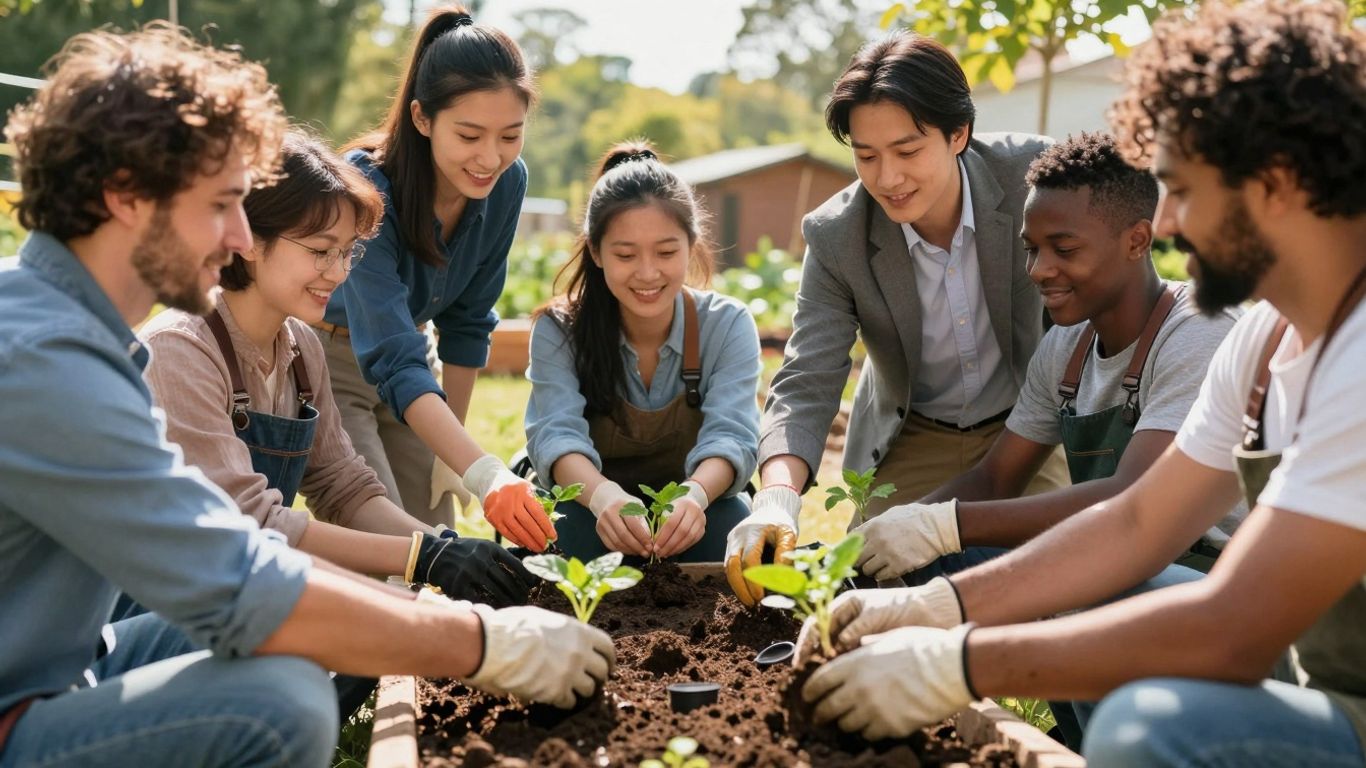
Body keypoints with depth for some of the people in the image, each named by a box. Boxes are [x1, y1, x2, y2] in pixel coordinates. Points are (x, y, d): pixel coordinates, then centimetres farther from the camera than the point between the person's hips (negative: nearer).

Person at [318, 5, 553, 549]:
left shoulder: (507, 183, -15)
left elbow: (467, 321, -3)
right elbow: (394, 362, -40)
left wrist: (450, 450, -1)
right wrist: (486, 476, -53)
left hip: (404, 349, 5)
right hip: (324, 358, -5)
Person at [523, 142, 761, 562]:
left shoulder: (728, 326, -9)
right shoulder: (558, 332, -10)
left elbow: (730, 436, -24)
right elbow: (556, 434, -26)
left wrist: (694, 495, -49)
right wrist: (603, 495, -51)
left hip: (689, 523, 1)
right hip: (592, 514, 0)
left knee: (729, 519, -33)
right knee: (573, 522, -35)